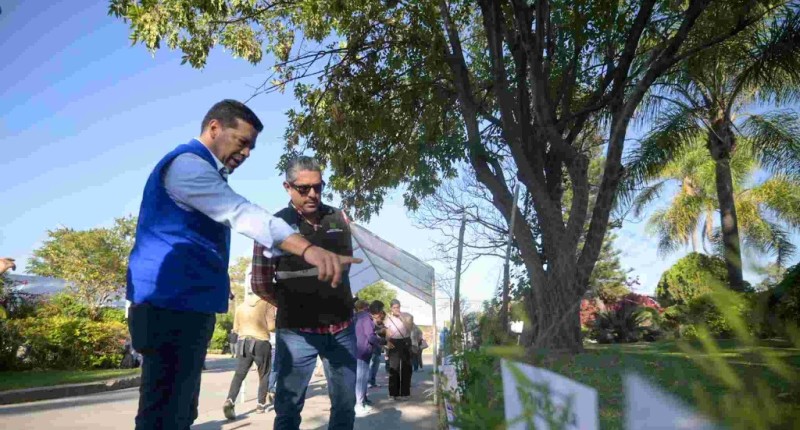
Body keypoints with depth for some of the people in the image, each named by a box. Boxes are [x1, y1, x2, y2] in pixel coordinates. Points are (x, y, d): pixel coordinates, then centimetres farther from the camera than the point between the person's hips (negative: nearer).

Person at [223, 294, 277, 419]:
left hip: (243, 342, 4)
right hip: (261, 343, -3)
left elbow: (236, 328, 15)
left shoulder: (240, 306, 10)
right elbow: (272, 326, -9)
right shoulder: (267, 304, -4)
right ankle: (260, 404, 14)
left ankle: (229, 401, -17)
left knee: (239, 374, 3)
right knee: (264, 374, 12)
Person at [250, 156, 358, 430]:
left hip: (342, 329, 4)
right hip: (297, 332, -3)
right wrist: (291, 305, 7)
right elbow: (260, 284, -2)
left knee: (345, 406, 15)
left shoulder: (340, 219, 2)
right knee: (288, 408, 9)